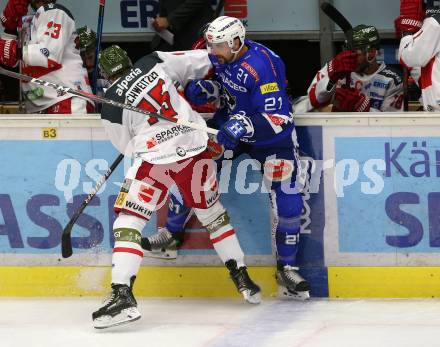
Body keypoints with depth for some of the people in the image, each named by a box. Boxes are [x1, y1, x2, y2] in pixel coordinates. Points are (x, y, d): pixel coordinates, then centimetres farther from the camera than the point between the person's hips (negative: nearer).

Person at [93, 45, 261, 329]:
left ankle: (123, 295, -15)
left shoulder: (111, 105, -2)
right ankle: (242, 278, 27)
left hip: (156, 159, -4)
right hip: (196, 148, 4)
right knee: (212, 213, 23)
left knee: (128, 223, 1)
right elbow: (201, 63, 8)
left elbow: (127, 146, 9)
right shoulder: (154, 63, 4)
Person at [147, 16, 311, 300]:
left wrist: (243, 127, -45)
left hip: (270, 134, -6)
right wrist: (204, 89, -9)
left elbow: (276, 119, -33)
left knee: (287, 199, -11)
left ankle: (287, 268, 4)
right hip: (231, 123, 6)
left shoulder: (262, 66, -31)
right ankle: (172, 232, 21)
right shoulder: (223, 57, -9)